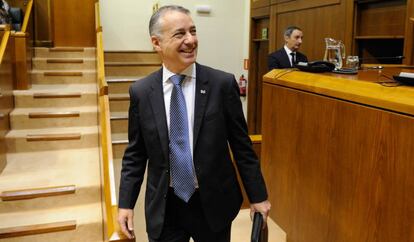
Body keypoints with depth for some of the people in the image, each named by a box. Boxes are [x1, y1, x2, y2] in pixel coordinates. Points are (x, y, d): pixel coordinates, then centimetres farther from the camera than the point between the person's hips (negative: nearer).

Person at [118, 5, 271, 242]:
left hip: (213, 203, 0)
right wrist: (126, 203, 0)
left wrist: (258, 196, 1)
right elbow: (135, 154, 3)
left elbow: (241, 145, -4)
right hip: (163, 207, 1)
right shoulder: (141, 92, -4)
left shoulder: (222, 83, -9)